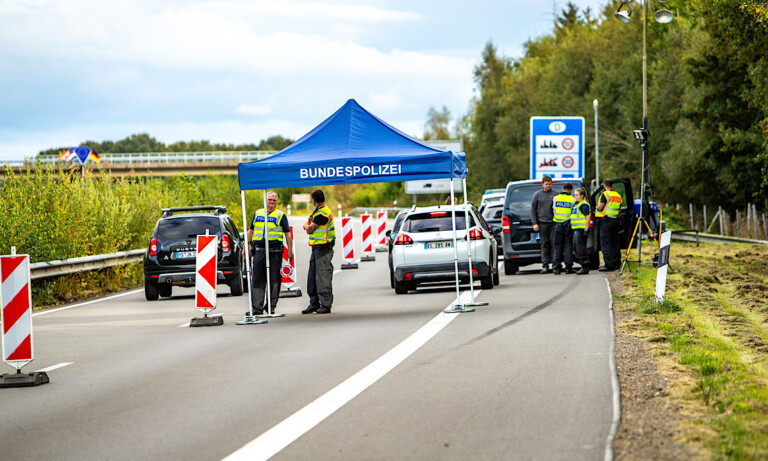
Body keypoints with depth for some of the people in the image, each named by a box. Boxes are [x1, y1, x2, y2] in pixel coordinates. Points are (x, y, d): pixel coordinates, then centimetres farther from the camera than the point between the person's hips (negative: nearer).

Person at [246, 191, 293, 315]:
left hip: (275, 252, -2)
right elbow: (250, 231, 22)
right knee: (257, 280, -1)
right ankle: (257, 307, 0)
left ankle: (271, 306, 7)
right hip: (259, 251, 3)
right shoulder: (257, 214, 17)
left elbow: (287, 234, 4)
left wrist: (290, 250, -4)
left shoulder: (281, 215, 7)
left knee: (274, 280, -1)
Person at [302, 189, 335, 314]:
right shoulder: (317, 211, 17)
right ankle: (314, 303, 17)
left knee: (323, 277, -9)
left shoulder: (323, 214, -16)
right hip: (316, 248, 10)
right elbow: (306, 226, 17)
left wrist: (308, 227, 8)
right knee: (312, 277, 11)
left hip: (323, 249, -10)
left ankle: (325, 305, -7)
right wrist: (308, 226, -5)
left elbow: (309, 229, -14)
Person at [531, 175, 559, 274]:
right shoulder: (537, 195, 9)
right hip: (542, 223, 0)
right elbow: (533, 209, 8)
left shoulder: (556, 194, 9)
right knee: (544, 244, -1)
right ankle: (545, 265, 0)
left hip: (554, 223, 0)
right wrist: (534, 223, 0)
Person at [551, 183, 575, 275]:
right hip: (568, 225, -2)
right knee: (568, 245, 4)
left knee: (557, 246, 6)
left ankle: (557, 268, 0)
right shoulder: (572, 200, -6)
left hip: (558, 225, 2)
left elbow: (551, 211, 10)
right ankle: (568, 267, 0)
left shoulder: (555, 199, 3)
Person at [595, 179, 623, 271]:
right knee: (615, 243, 13)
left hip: (605, 221, -7)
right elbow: (619, 210, 17)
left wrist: (596, 207, 6)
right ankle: (616, 263, 15)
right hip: (615, 221, 7)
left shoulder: (605, 194, -9)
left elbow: (600, 207, -15)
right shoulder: (618, 196, 13)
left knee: (605, 243, -7)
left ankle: (609, 265, -13)